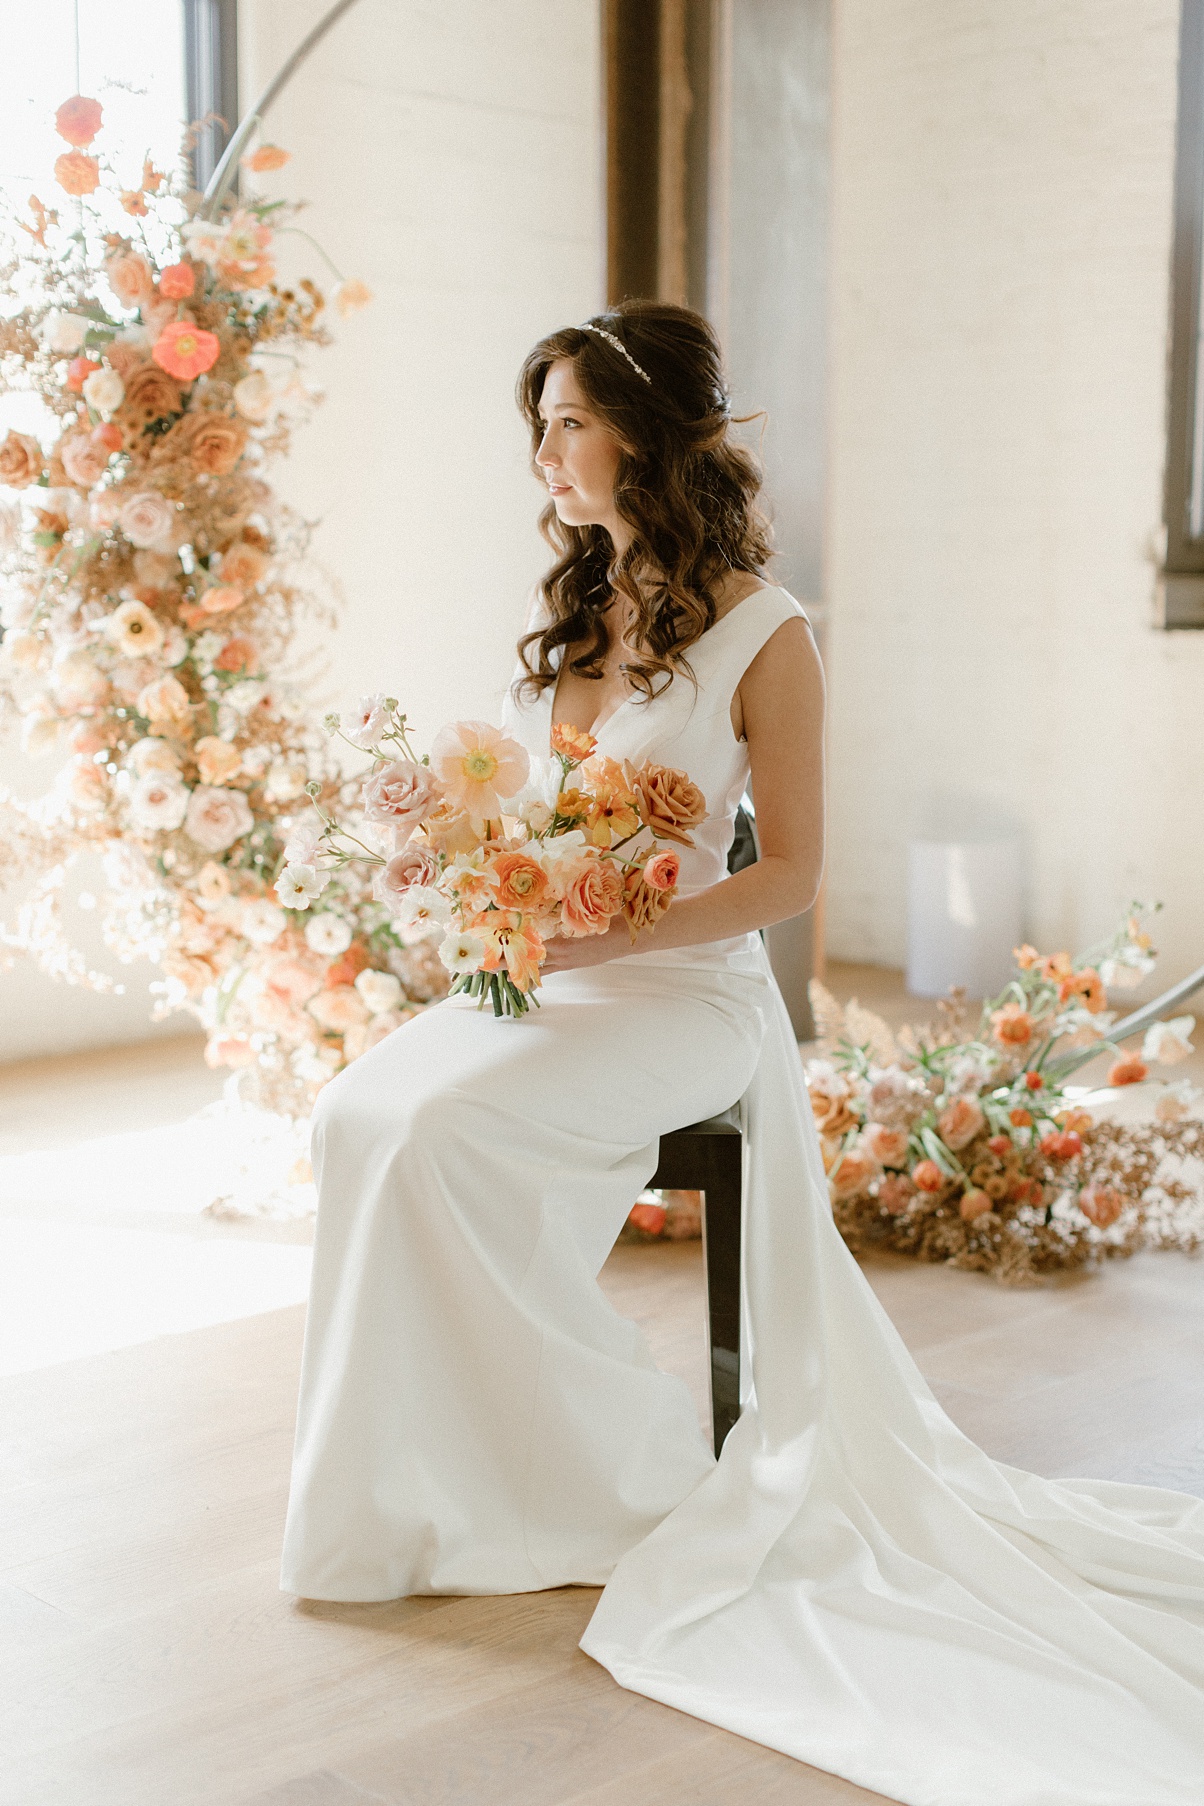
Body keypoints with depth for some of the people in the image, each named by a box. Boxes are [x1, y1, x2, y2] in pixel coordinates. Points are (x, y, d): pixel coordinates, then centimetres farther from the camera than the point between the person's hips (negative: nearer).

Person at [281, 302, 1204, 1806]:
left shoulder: (760, 634, -7)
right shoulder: (568, 611, 13)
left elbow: (788, 870, -8)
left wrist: (601, 940, -19)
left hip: (684, 989, -6)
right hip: (539, 975, 7)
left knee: (445, 1133, -27)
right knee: (356, 1116, -18)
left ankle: (616, 1480, -10)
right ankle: (423, 1464, -6)